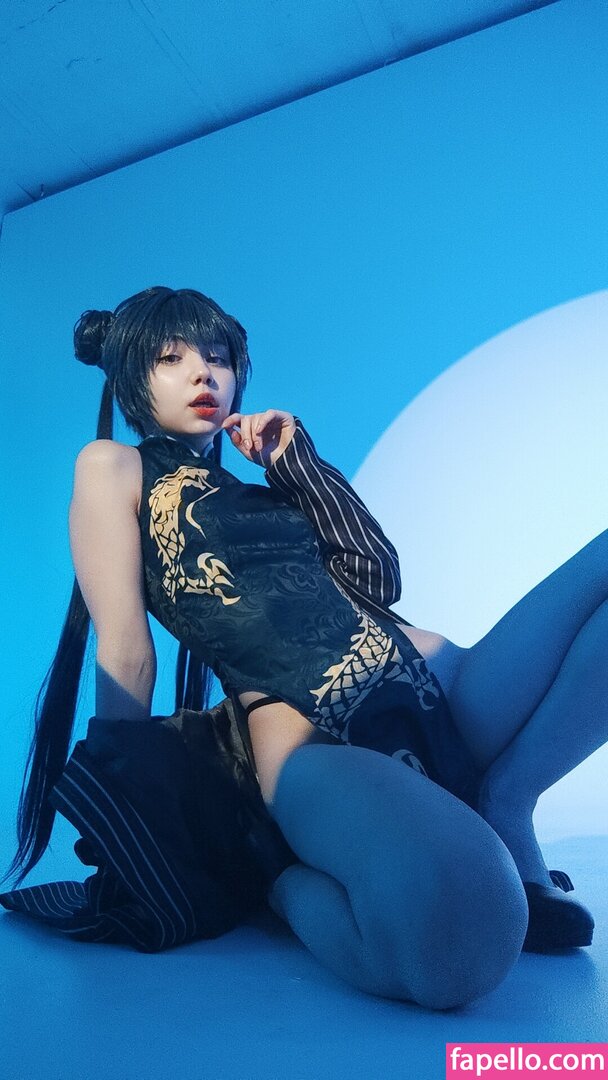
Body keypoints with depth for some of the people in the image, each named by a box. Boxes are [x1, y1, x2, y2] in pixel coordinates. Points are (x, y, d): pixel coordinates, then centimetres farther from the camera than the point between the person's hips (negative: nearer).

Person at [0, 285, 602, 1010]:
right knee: (455, 924, -38)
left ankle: (500, 805, -2)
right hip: (307, 736, -7)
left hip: (434, 695, 8)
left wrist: (295, 460, 14)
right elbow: (127, 655, 1)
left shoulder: (262, 488, 25)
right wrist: (126, 830, 2)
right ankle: (275, 867, -5)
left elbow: (376, 581, 15)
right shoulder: (113, 466, 10)